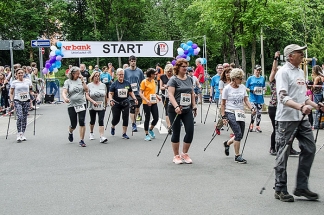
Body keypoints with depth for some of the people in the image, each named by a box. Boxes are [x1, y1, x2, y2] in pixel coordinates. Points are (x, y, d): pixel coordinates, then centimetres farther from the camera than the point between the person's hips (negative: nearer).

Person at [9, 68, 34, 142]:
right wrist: (11, 101, -5)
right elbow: (11, 93, 6)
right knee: (20, 117, -16)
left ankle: (23, 134, 16)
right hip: (17, 101, -3)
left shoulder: (28, 81, 6)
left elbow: (30, 91, 12)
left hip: (26, 101, 3)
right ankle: (18, 135, -9)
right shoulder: (14, 82, 1)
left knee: (24, 118, 6)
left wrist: (33, 94, -9)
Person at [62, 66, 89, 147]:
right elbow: (64, 92, -11)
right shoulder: (67, 82, 0)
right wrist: (65, 98, -33)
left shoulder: (81, 80, 8)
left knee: (82, 122, -10)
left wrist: (82, 81, -8)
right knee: (73, 124, 5)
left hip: (81, 104, 1)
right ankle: (70, 133, 40)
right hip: (71, 105, -1)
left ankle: (82, 140, -2)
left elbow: (86, 90, -1)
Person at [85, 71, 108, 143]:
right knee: (92, 121, 15)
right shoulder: (89, 85, -3)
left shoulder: (103, 85, 5)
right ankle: (91, 133, 40)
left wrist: (106, 104, 15)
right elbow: (87, 96, -11)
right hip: (92, 107, 0)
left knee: (101, 121, -11)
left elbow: (105, 96, 12)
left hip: (101, 107, 0)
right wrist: (93, 101, -23)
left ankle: (102, 137, -17)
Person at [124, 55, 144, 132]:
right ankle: (133, 124, 2)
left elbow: (142, 82, 10)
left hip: (138, 93, 2)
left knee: (137, 109, 8)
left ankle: (134, 119, 34)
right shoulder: (126, 71, 1)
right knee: (132, 109, -5)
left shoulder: (139, 71, 5)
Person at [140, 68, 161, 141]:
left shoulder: (153, 81, 10)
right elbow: (141, 93, -14)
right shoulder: (144, 82, -11)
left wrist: (157, 96, 8)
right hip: (146, 104, -6)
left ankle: (151, 130, 30)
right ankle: (146, 135, 14)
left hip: (154, 102, 6)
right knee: (147, 119, 2)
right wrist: (146, 100, -26)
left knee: (156, 118, 4)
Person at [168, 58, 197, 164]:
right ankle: (176, 156, 16)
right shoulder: (173, 79, -7)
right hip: (175, 110, -5)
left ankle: (184, 154, 16)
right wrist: (176, 106, -27)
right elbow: (171, 94, -16)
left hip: (187, 109, 5)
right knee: (176, 132, 3)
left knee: (190, 131, -1)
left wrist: (194, 106, 15)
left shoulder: (189, 79, 12)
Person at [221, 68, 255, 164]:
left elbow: (246, 100, 6)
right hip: (230, 113, -5)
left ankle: (227, 143, 37)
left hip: (240, 114, 6)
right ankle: (237, 156, -3)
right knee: (238, 134, -15)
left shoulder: (242, 87, 7)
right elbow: (223, 104, -3)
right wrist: (223, 117, -8)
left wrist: (251, 108, -12)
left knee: (240, 135, 7)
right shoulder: (227, 88, -6)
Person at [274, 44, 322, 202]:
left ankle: (301, 187, 17)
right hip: (286, 119, -8)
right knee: (283, 154, 0)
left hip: (302, 118, 8)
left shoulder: (301, 72, 17)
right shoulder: (283, 72, -10)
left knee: (309, 149, 7)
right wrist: (300, 107, -32)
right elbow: (283, 97, -20)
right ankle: (280, 190, 11)